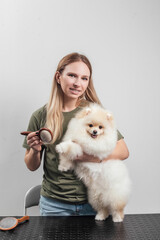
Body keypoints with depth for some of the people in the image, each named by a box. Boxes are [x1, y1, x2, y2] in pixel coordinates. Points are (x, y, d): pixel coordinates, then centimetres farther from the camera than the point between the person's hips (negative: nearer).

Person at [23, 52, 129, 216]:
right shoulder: (41, 116, -5)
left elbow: (123, 151, -4)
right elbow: (32, 166, 4)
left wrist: (95, 157, -21)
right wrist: (35, 150, -18)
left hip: (92, 201, 0)